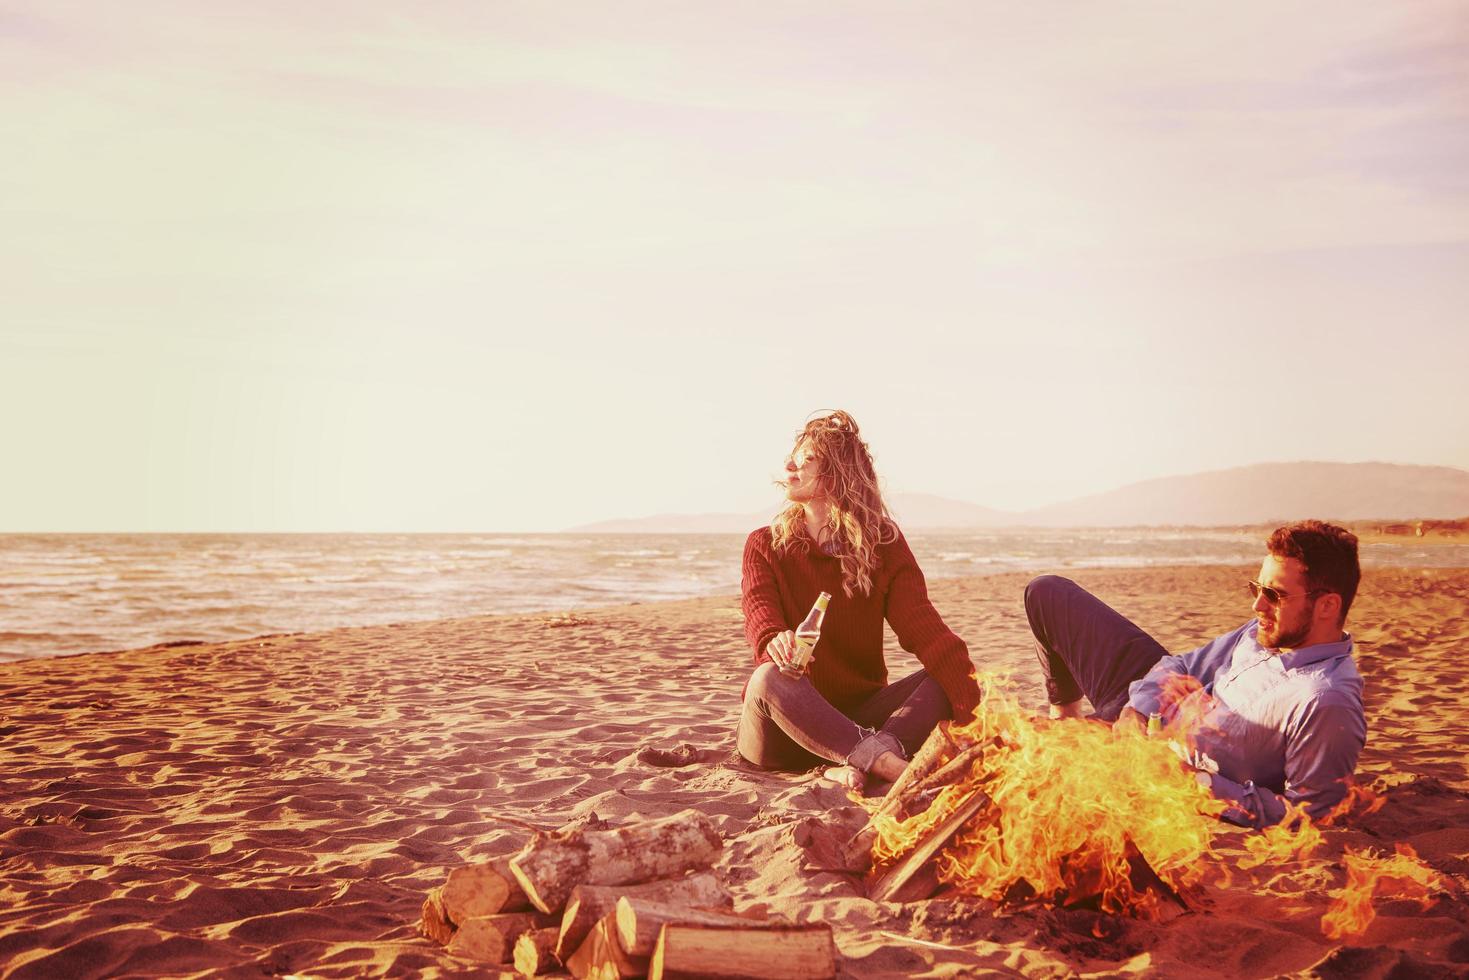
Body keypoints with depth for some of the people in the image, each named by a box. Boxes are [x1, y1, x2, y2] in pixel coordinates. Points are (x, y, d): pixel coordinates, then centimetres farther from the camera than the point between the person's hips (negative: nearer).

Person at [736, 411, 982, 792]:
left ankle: (856, 763, -41)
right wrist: (776, 641, -44)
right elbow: (760, 613, -17)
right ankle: (884, 761, -45)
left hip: (858, 714, 2)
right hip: (786, 724, -1)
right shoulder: (764, 545, 3)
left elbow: (921, 624, -11)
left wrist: (975, 702, -28)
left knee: (943, 678, -21)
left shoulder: (884, 546, 4)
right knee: (770, 677, -35)